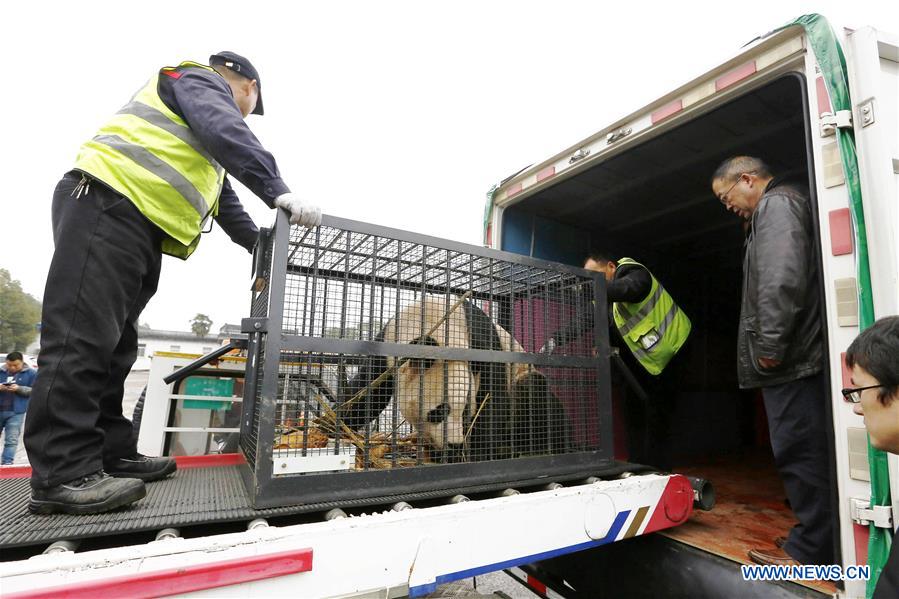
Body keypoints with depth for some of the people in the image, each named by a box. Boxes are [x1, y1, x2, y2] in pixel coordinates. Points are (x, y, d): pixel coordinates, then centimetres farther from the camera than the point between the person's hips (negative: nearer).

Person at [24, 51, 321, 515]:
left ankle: (112, 455, 10)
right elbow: (227, 133, -17)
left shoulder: (207, 151, 34)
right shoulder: (200, 80, 5)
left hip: (141, 228, 10)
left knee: (114, 344, 5)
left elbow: (225, 201, 30)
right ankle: (63, 472, -14)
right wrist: (278, 192, -27)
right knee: (83, 337, -15)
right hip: (105, 203, -10)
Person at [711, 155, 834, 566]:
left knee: (798, 452, -3)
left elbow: (781, 279, -22)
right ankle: (817, 539, 24)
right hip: (795, 357, 10)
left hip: (788, 359, -10)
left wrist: (770, 344, -19)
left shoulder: (776, 203, -7)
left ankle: (811, 549, 7)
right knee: (810, 452, 14)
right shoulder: (781, 206, 24)